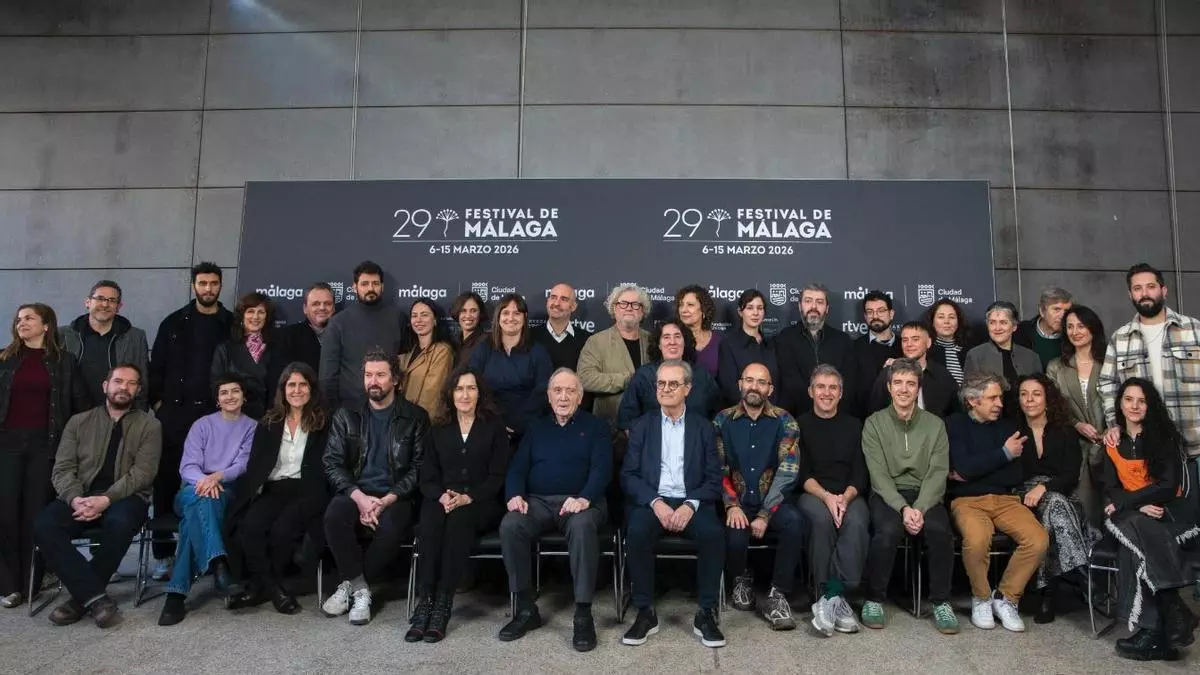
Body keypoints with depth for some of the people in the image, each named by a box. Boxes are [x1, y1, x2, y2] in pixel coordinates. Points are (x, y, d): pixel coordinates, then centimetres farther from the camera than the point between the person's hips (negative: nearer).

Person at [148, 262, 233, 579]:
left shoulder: (232, 325, 6)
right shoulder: (174, 323, 9)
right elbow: (157, 366, 8)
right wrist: (157, 401, 1)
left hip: (216, 414, -1)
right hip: (174, 413, 1)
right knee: (165, 481, 2)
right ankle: (164, 554, 10)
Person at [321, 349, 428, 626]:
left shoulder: (415, 417, 4)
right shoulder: (346, 415, 10)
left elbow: (419, 467, -2)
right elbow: (332, 463, 3)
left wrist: (388, 500, -16)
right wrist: (359, 497, -14)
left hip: (395, 497, -2)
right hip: (355, 493, 2)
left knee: (390, 528, -34)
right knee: (334, 515, -31)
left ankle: (351, 585, -8)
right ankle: (360, 588, -13)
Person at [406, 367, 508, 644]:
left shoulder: (494, 425, 7)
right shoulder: (439, 428, 16)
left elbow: (497, 476, 0)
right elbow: (427, 477, 10)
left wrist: (468, 497, -16)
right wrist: (441, 496, -13)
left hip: (482, 503, -2)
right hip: (442, 500, 2)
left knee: (458, 520, -35)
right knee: (430, 521, -32)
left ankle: (443, 603, -33)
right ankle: (424, 602, -32)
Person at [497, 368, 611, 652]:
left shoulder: (595, 426, 12)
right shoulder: (536, 428, 22)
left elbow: (601, 468, -2)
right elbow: (517, 468, 14)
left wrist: (584, 498, -22)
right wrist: (515, 495, -9)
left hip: (580, 502, -3)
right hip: (538, 501, 3)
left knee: (583, 527, -38)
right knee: (510, 526, -28)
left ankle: (583, 614, -30)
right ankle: (526, 608, -16)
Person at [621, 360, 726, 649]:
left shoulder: (703, 428, 10)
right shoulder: (642, 426, 11)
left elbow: (714, 479, 4)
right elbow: (628, 475, 3)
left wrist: (690, 506, -14)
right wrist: (655, 502, -14)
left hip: (691, 503, 0)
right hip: (651, 501, 0)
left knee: (713, 534, -30)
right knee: (637, 532, -31)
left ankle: (706, 613, -13)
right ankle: (645, 612, -16)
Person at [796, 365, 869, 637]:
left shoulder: (854, 426, 16)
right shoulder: (800, 425, 10)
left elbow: (860, 474, 7)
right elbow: (802, 474, 1)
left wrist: (845, 498, -13)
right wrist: (826, 496, -17)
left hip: (849, 495, 2)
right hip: (811, 494, -1)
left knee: (856, 522, -32)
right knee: (822, 518, -35)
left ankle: (832, 596, -31)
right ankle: (832, 596, -27)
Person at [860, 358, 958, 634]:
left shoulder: (935, 424, 8)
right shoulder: (874, 423, 3)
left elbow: (938, 473, -1)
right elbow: (879, 474, -6)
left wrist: (919, 508, -18)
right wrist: (903, 508, -20)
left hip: (925, 495, 2)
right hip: (887, 494, -1)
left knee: (940, 530, -29)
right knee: (888, 531, -32)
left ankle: (941, 602, -8)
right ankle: (874, 599, -11)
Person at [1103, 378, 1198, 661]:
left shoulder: (1165, 436, 1)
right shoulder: (1112, 442, 11)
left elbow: (1170, 486, -9)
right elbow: (1110, 489, 4)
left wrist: (1124, 503, -15)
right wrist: (1141, 505, -16)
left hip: (1170, 511, -2)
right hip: (1131, 515, 3)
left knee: (1137, 538, -35)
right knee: (1136, 531, -34)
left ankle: (1152, 630, -34)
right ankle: (1175, 614, -32)